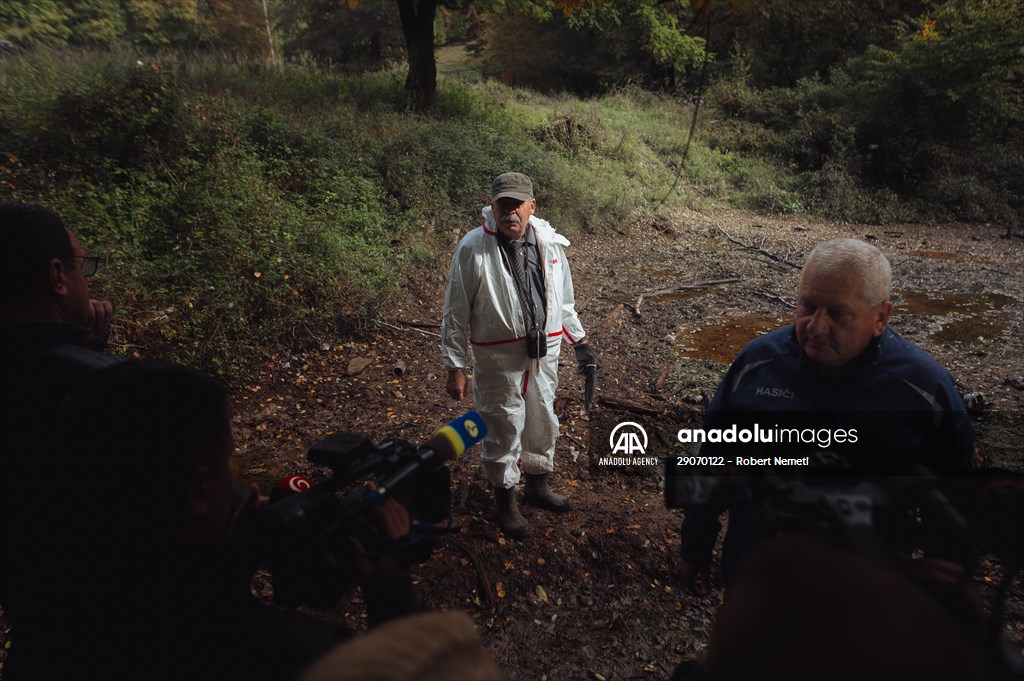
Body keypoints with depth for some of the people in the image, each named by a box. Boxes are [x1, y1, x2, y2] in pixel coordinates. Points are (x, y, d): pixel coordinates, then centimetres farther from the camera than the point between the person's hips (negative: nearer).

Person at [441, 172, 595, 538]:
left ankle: (538, 485, 43)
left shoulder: (549, 242, 0)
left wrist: (580, 341, 14)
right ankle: (505, 500, 31)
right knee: (504, 427, 7)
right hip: (499, 357, -5)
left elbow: (562, 299, 13)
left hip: (544, 352, 5)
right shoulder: (473, 248, -15)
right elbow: (456, 313, -10)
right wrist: (455, 367, -10)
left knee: (543, 420, 19)